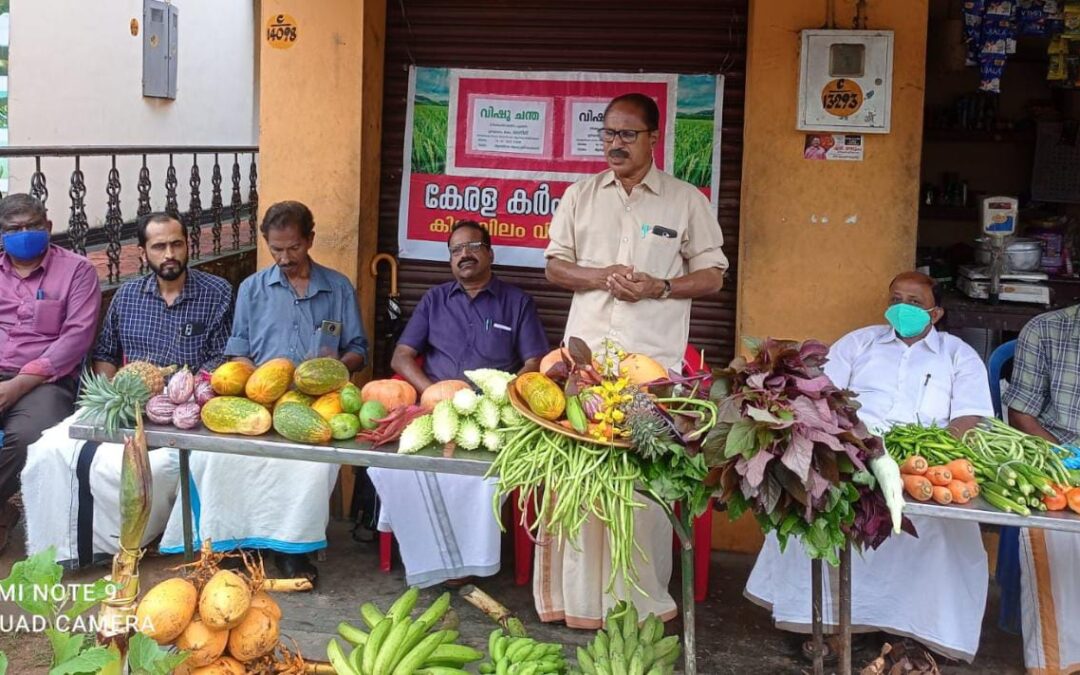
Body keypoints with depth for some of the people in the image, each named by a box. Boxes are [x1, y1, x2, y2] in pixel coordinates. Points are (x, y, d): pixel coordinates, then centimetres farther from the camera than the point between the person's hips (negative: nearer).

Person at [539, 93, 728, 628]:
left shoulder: (686, 201, 6)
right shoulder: (580, 196, 13)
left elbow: (712, 275, 6)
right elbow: (556, 267, 12)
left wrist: (660, 288, -12)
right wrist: (603, 276, -7)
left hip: (653, 359, -2)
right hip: (585, 353, 3)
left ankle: (642, 599, 6)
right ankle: (576, 595, 9)